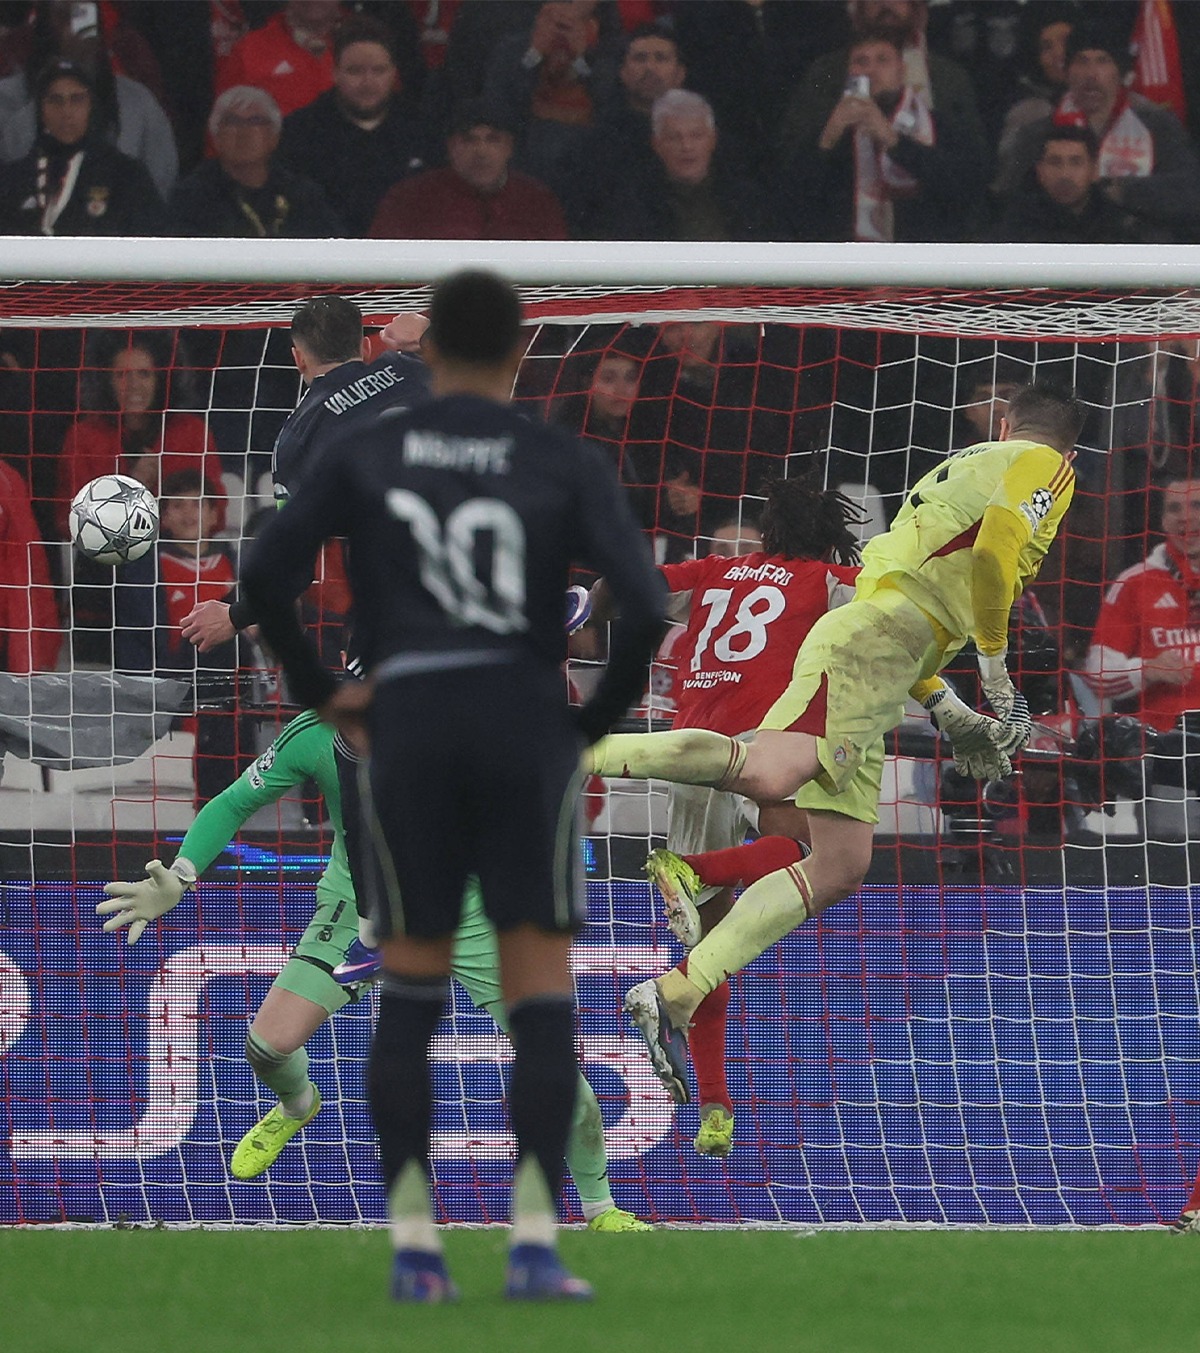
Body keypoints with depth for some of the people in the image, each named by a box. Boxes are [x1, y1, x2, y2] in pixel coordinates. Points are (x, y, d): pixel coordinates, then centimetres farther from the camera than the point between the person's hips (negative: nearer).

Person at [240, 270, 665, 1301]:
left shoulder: (367, 459, 7)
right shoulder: (566, 467, 3)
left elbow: (262, 575, 0)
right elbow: (646, 607, -7)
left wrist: (321, 693, 11)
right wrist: (598, 718, 6)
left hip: (408, 723, 1)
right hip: (526, 723, -1)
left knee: (410, 985, 11)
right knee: (542, 992, 2)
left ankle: (413, 1246, 5)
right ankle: (535, 1244, -8)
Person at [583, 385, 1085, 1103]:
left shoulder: (969, 464, 35)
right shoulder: (1047, 467, 8)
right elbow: (991, 552, -14)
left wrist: (953, 716, 31)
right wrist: (998, 674, -7)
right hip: (865, 647, -9)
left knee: (841, 868, 2)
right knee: (766, 774, -32)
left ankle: (675, 995, -4)